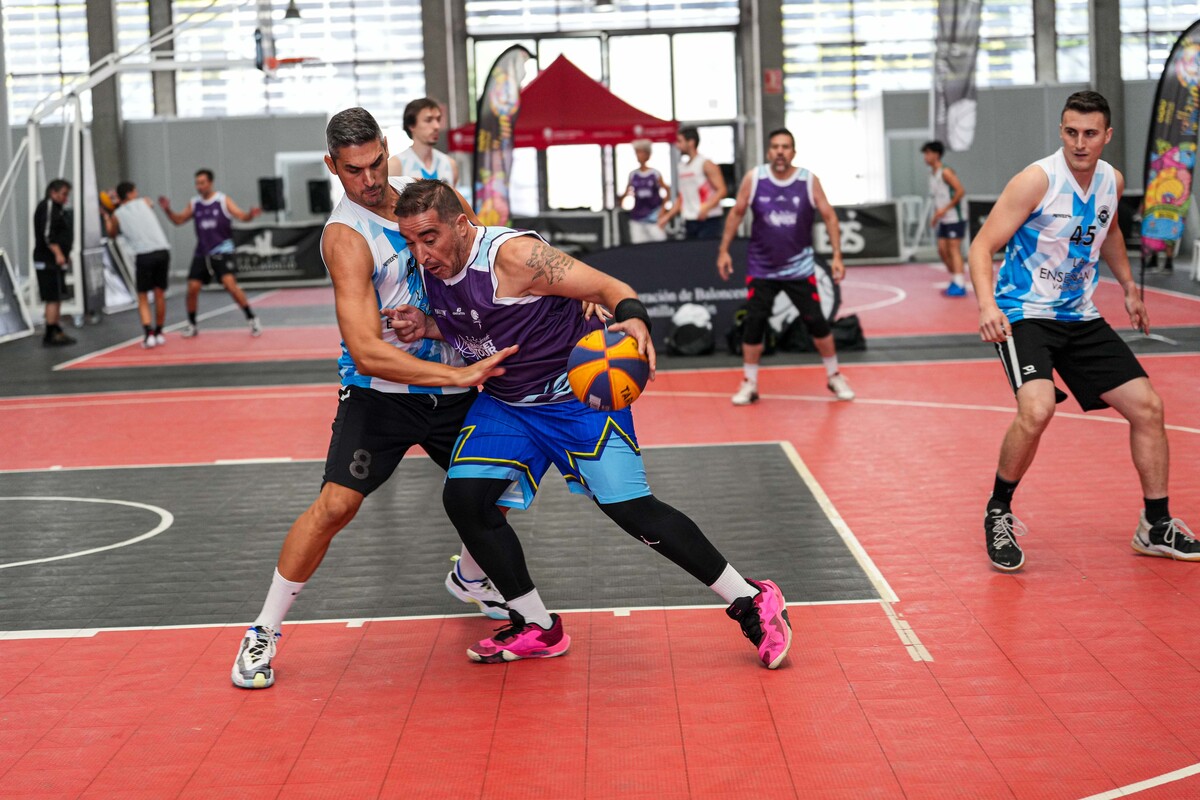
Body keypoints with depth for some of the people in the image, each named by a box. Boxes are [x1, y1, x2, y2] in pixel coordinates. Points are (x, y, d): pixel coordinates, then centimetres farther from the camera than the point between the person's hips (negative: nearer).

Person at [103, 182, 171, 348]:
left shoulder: (117, 215, 11)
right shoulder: (145, 202, 13)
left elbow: (112, 234, 30)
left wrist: (106, 217, 46)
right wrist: (120, 202, 44)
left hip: (143, 255, -1)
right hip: (162, 251, 2)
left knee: (143, 297, 9)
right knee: (159, 294, 15)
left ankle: (148, 334, -7)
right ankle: (158, 333, 22)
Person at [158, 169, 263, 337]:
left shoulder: (223, 200, -4)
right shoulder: (194, 204, 8)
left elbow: (241, 216, -11)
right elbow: (179, 220, 17)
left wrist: (250, 215, -34)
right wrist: (168, 210, -2)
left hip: (221, 251, -4)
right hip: (202, 253, 5)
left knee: (230, 284, -20)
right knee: (192, 287, -2)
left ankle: (252, 319, -12)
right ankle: (192, 324, 17)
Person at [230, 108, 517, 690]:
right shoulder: (347, 237, -21)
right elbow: (368, 353, -29)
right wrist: (459, 374, -34)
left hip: (449, 383, 7)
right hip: (379, 391, -7)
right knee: (336, 504, -18)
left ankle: (468, 578, 42)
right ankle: (264, 632, -4)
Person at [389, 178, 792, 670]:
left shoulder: (512, 254, -26)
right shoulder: (432, 269, -3)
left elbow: (610, 288, -25)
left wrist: (635, 320, -47)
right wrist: (425, 327, -4)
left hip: (578, 395, -7)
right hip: (504, 403, 7)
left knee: (630, 509, -14)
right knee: (463, 498, -8)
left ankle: (751, 603, 1)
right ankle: (537, 629, 7)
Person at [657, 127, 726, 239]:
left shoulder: (706, 164, -6)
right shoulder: (681, 167, 15)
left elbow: (721, 191, -13)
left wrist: (707, 207, -28)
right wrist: (667, 216, 12)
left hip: (708, 220, -7)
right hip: (689, 221, 7)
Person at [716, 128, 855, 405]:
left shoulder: (809, 181, -8)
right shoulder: (753, 179, -7)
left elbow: (829, 216, -1)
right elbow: (736, 213, 4)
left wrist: (837, 255, -6)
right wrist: (724, 250, 3)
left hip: (799, 268, 0)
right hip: (761, 268, 0)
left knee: (817, 322, 0)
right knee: (753, 325, -2)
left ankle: (834, 376, 18)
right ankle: (749, 384, 12)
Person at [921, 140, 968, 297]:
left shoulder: (945, 172, -13)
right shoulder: (932, 174, 14)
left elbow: (960, 191, -19)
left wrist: (945, 209, -20)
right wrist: (935, 215, 12)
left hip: (954, 218, -9)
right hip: (943, 220, 9)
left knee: (954, 249, -11)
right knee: (942, 250, 9)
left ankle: (959, 286, -12)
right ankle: (955, 281, 20)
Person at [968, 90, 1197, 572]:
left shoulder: (1112, 181, 3)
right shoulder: (1038, 180, -17)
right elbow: (982, 246, -19)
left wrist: (1128, 287, 29)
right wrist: (987, 305, -33)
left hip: (1081, 317, 7)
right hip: (1023, 314, -7)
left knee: (1147, 406, 2)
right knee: (1037, 409, -30)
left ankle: (1156, 526, 18)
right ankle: (998, 513, -7)